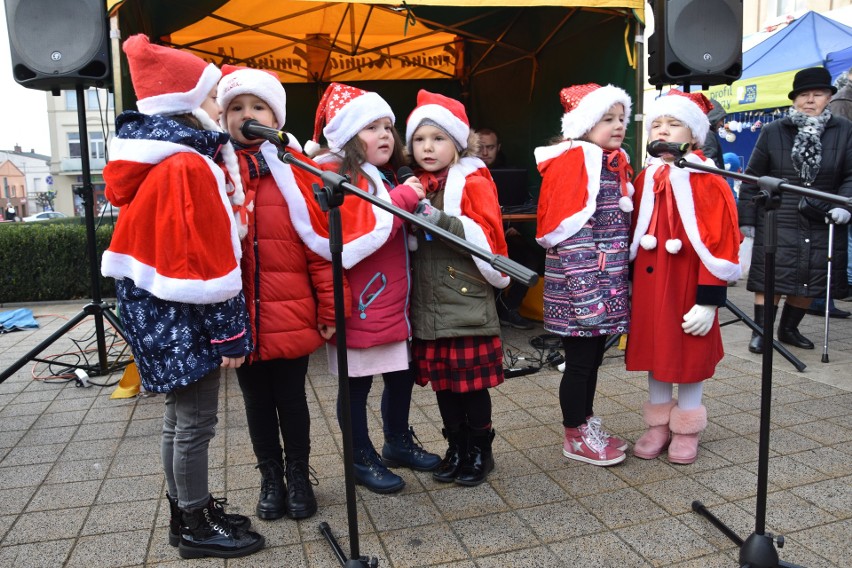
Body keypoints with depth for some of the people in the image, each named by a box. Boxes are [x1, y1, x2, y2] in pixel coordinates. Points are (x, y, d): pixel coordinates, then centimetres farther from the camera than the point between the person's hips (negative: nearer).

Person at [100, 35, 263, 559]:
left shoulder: (159, 163, 12)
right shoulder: (187, 166, -18)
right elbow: (205, 261, -21)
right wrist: (228, 333, -16)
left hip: (163, 312, 10)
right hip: (185, 317, -10)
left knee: (182, 418, 18)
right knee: (196, 422, 2)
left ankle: (189, 512, 32)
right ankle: (197, 527, 17)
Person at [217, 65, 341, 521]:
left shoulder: (295, 167, -2)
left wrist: (329, 307, -6)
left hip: (290, 315, -1)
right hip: (239, 319, 2)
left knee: (291, 398, 13)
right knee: (257, 400, 16)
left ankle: (298, 476, 32)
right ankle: (270, 478, 34)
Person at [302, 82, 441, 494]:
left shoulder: (388, 178, 14)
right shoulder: (336, 178, -13)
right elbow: (353, 236, -26)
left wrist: (412, 200, 5)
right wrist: (401, 199, -22)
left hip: (393, 301, 8)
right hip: (358, 304, -8)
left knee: (401, 376, 18)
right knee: (356, 386, 7)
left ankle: (399, 443, 38)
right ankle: (362, 459, 25)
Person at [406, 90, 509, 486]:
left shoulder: (473, 182, -5)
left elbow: (488, 235, -15)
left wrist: (443, 221, -25)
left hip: (468, 302, -5)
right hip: (429, 305, 6)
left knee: (473, 383, 4)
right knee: (442, 383, 14)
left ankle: (480, 451, 23)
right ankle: (456, 450, 30)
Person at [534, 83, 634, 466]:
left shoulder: (617, 162, 15)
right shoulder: (572, 160, -11)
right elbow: (561, 225, -18)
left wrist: (620, 267, 15)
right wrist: (582, 278, -22)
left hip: (610, 273, 8)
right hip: (580, 272, -8)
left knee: (593, 354, 17)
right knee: (580, 359, 2)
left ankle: (586, 425, 31)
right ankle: (576, 438, 17)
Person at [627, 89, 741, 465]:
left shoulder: (706, 180, -11)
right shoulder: (646, 178, 5)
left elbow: (719, 243, -13)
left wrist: (709, 299, -16)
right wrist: (630, 285, 11)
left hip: (688, 285, -5)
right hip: (649, 284, 5)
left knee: (690, 355, 9)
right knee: (655, 351, 14)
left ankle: (686, 430, 28)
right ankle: (658, 424, 31)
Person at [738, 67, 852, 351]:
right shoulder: (772, 132, 2)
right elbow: (753, 177, 4)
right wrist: (746, 218, 2)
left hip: (823, 225, 2)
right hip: (777, 223, -2)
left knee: (810, 282, 9)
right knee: (771, 279, -4)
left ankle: (789, 329, 28)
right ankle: (761, 332, 7)